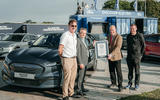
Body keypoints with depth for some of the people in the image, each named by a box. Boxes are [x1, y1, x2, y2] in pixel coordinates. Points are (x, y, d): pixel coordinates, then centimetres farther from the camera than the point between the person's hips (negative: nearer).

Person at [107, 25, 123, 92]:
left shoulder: (119, 37, -12)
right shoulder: (109, 37, 10)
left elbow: (118, 47, -22)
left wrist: (111, 54, -31)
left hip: (116, 57, -6)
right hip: (110, 56, 6)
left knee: (118, 71, -2)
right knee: (111, 71, 13)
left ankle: (120, 85, 4)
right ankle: (113, 83, 27)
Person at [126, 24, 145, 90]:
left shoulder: (139, 36, -7)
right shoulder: (128, 36, 8)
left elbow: (143, 45, -1)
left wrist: (141, 54, -2)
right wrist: (128, 54, 12)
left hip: (137, 56, -4)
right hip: (129, 57, 4)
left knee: (137, 71, 3)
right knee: (130, 71, 10)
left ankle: (137, 84, 12)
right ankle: (130, 83, 19)